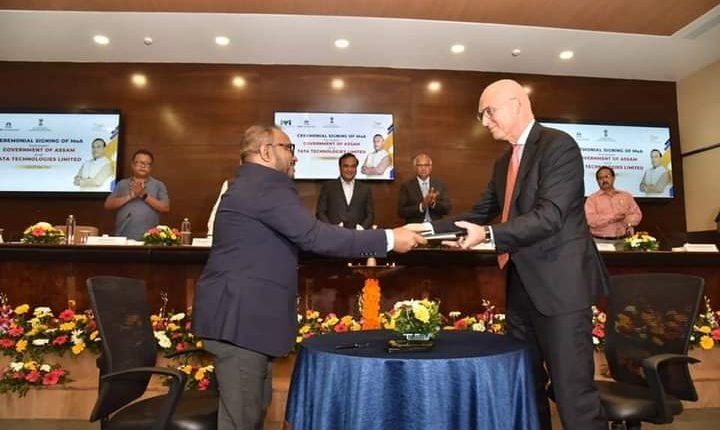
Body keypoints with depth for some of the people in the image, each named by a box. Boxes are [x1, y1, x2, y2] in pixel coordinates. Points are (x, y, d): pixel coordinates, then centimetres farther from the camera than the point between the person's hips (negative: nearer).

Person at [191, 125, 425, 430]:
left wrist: (357, 248, 15)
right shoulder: (266, 186, -15)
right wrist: (388, 239, -20)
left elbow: (299, 237, 18)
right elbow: (313, 235, -24)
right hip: (239, 314, -11)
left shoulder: (252, 185, 19)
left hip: (244, 311, 11)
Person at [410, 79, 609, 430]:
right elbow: (480, 214, 15)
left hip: (559, 284, -8)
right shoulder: (504, 161, 16)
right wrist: (429, 227, 4)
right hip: (522, 285, 9)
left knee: (573, 393, -3)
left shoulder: (559, 146, -10)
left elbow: (550, 216, -21)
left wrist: (489, 235, -30)